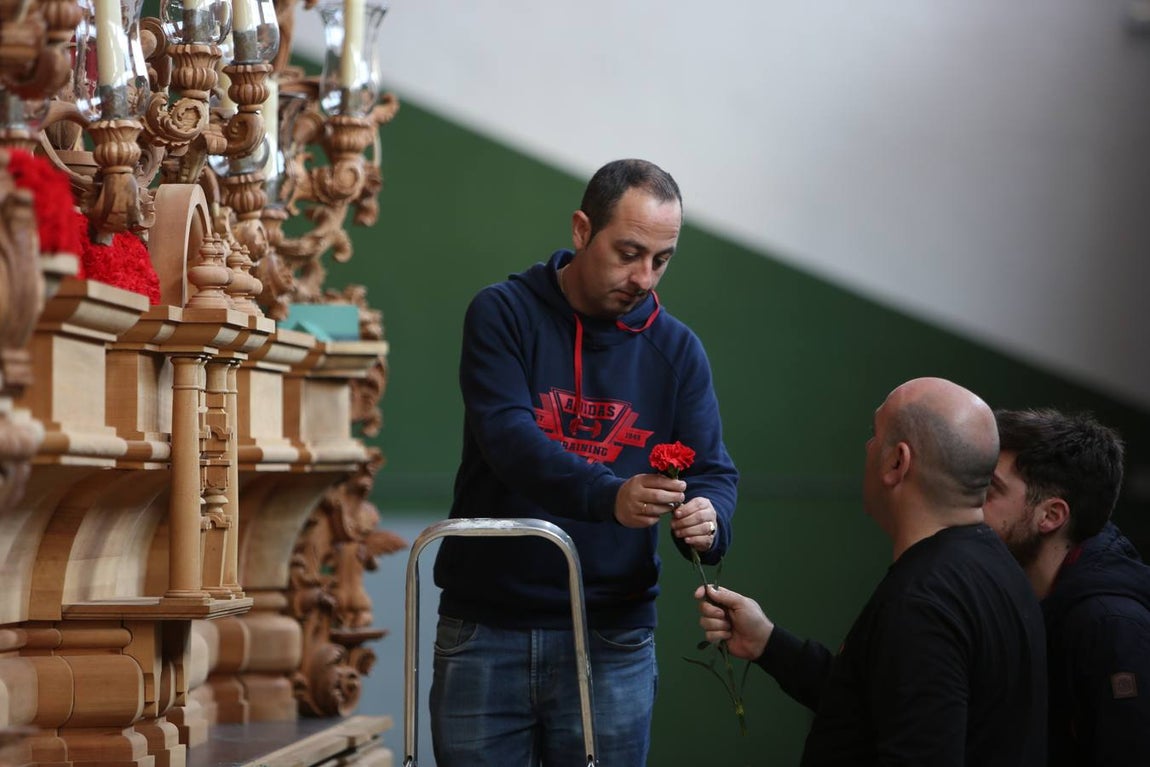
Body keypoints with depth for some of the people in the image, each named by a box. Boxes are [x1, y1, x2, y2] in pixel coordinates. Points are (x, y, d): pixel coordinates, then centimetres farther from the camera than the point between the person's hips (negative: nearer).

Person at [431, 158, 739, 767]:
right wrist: (609, 495, -36)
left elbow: (713, 472, 2)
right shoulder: (503, 315, -4)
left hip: (611, 640, 2)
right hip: (486, 631, -2)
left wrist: (708, 520, -24)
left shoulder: (677, 350, 6)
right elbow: (508, 437, -18)